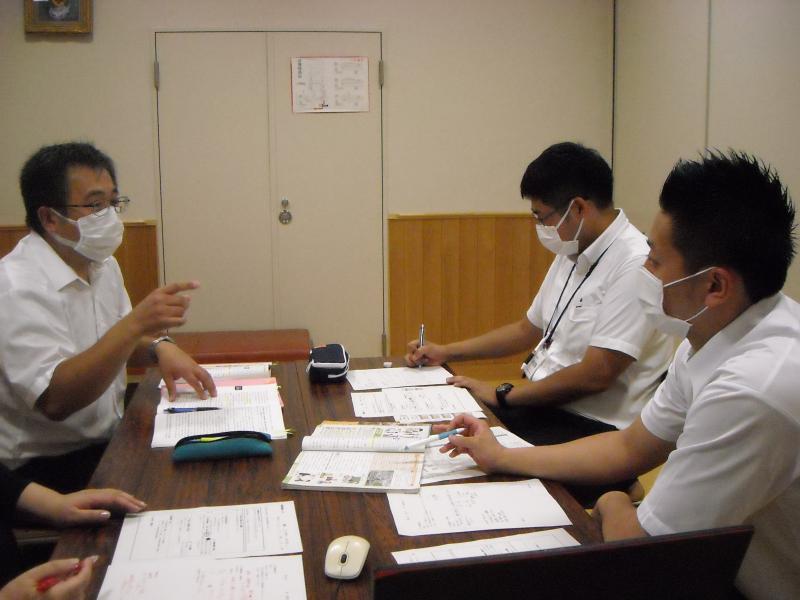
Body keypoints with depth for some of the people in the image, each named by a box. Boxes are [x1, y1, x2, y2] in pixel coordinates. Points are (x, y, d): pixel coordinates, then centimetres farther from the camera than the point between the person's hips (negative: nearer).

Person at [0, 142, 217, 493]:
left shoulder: (101, 265, 8)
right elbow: (54, 400, -29)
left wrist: (159, 348, -3)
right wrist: (136, 324, -36)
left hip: (109, 441, 8)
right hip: (48, 468, -8)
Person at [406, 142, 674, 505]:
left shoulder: (636, 266, -18)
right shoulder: (572, 254, 9)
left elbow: (594, 375, -21)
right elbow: (528, 330, 21)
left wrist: (502, 395, -12)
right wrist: (446, 352, 15)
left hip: (592, 427, -9)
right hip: (542, 405, 9)